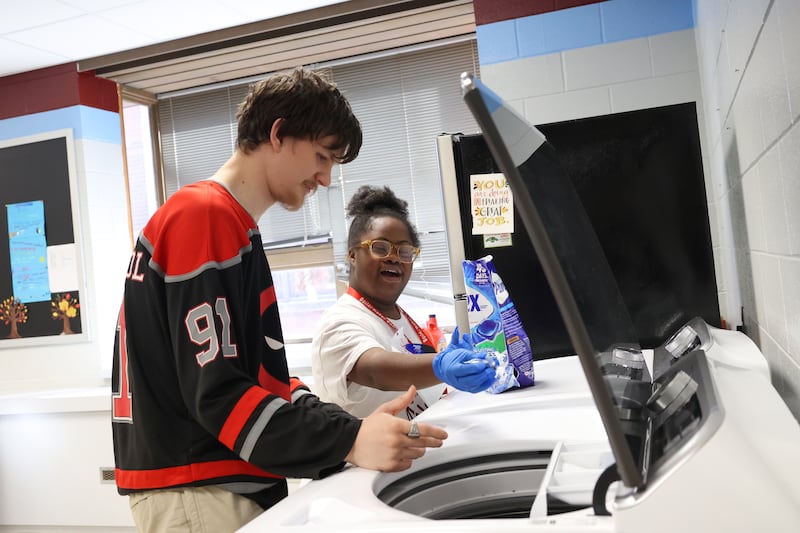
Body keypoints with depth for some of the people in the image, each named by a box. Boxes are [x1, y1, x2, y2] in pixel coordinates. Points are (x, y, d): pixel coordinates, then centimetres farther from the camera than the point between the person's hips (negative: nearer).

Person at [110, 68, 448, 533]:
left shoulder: (238, 227, 13)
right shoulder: (203, 215, -16)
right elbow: (214, 392, -21)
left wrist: (355, 427, 2)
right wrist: (349, 442, -25)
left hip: (238, 484, 9)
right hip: (194, 492, -9)